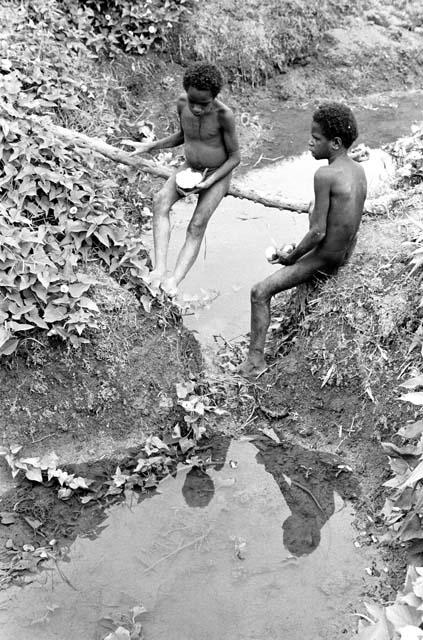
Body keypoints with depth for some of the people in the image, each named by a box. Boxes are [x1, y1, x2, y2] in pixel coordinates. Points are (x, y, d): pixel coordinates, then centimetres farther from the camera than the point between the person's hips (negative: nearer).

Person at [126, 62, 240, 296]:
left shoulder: (224, 115, -24)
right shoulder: (182, 104, -10)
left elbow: (235, 156, -15)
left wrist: (210, 180, -25)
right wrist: (151, 146, 1)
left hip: (217, 174, -4)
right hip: (190, 168, 4)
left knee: (197, 226, -22)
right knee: (160, 201, -25)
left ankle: (174, 281, -32)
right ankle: (160, 269, -36)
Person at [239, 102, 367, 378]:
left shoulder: (325, 175, -24)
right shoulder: (358, 170, 2)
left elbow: (318, 232, -24)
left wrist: (292, 257, -7)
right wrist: (296, 251, 14)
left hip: (324, 260, -9)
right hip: (346, 255, 9)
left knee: (260, 293, -5)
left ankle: (256, 359, -4)